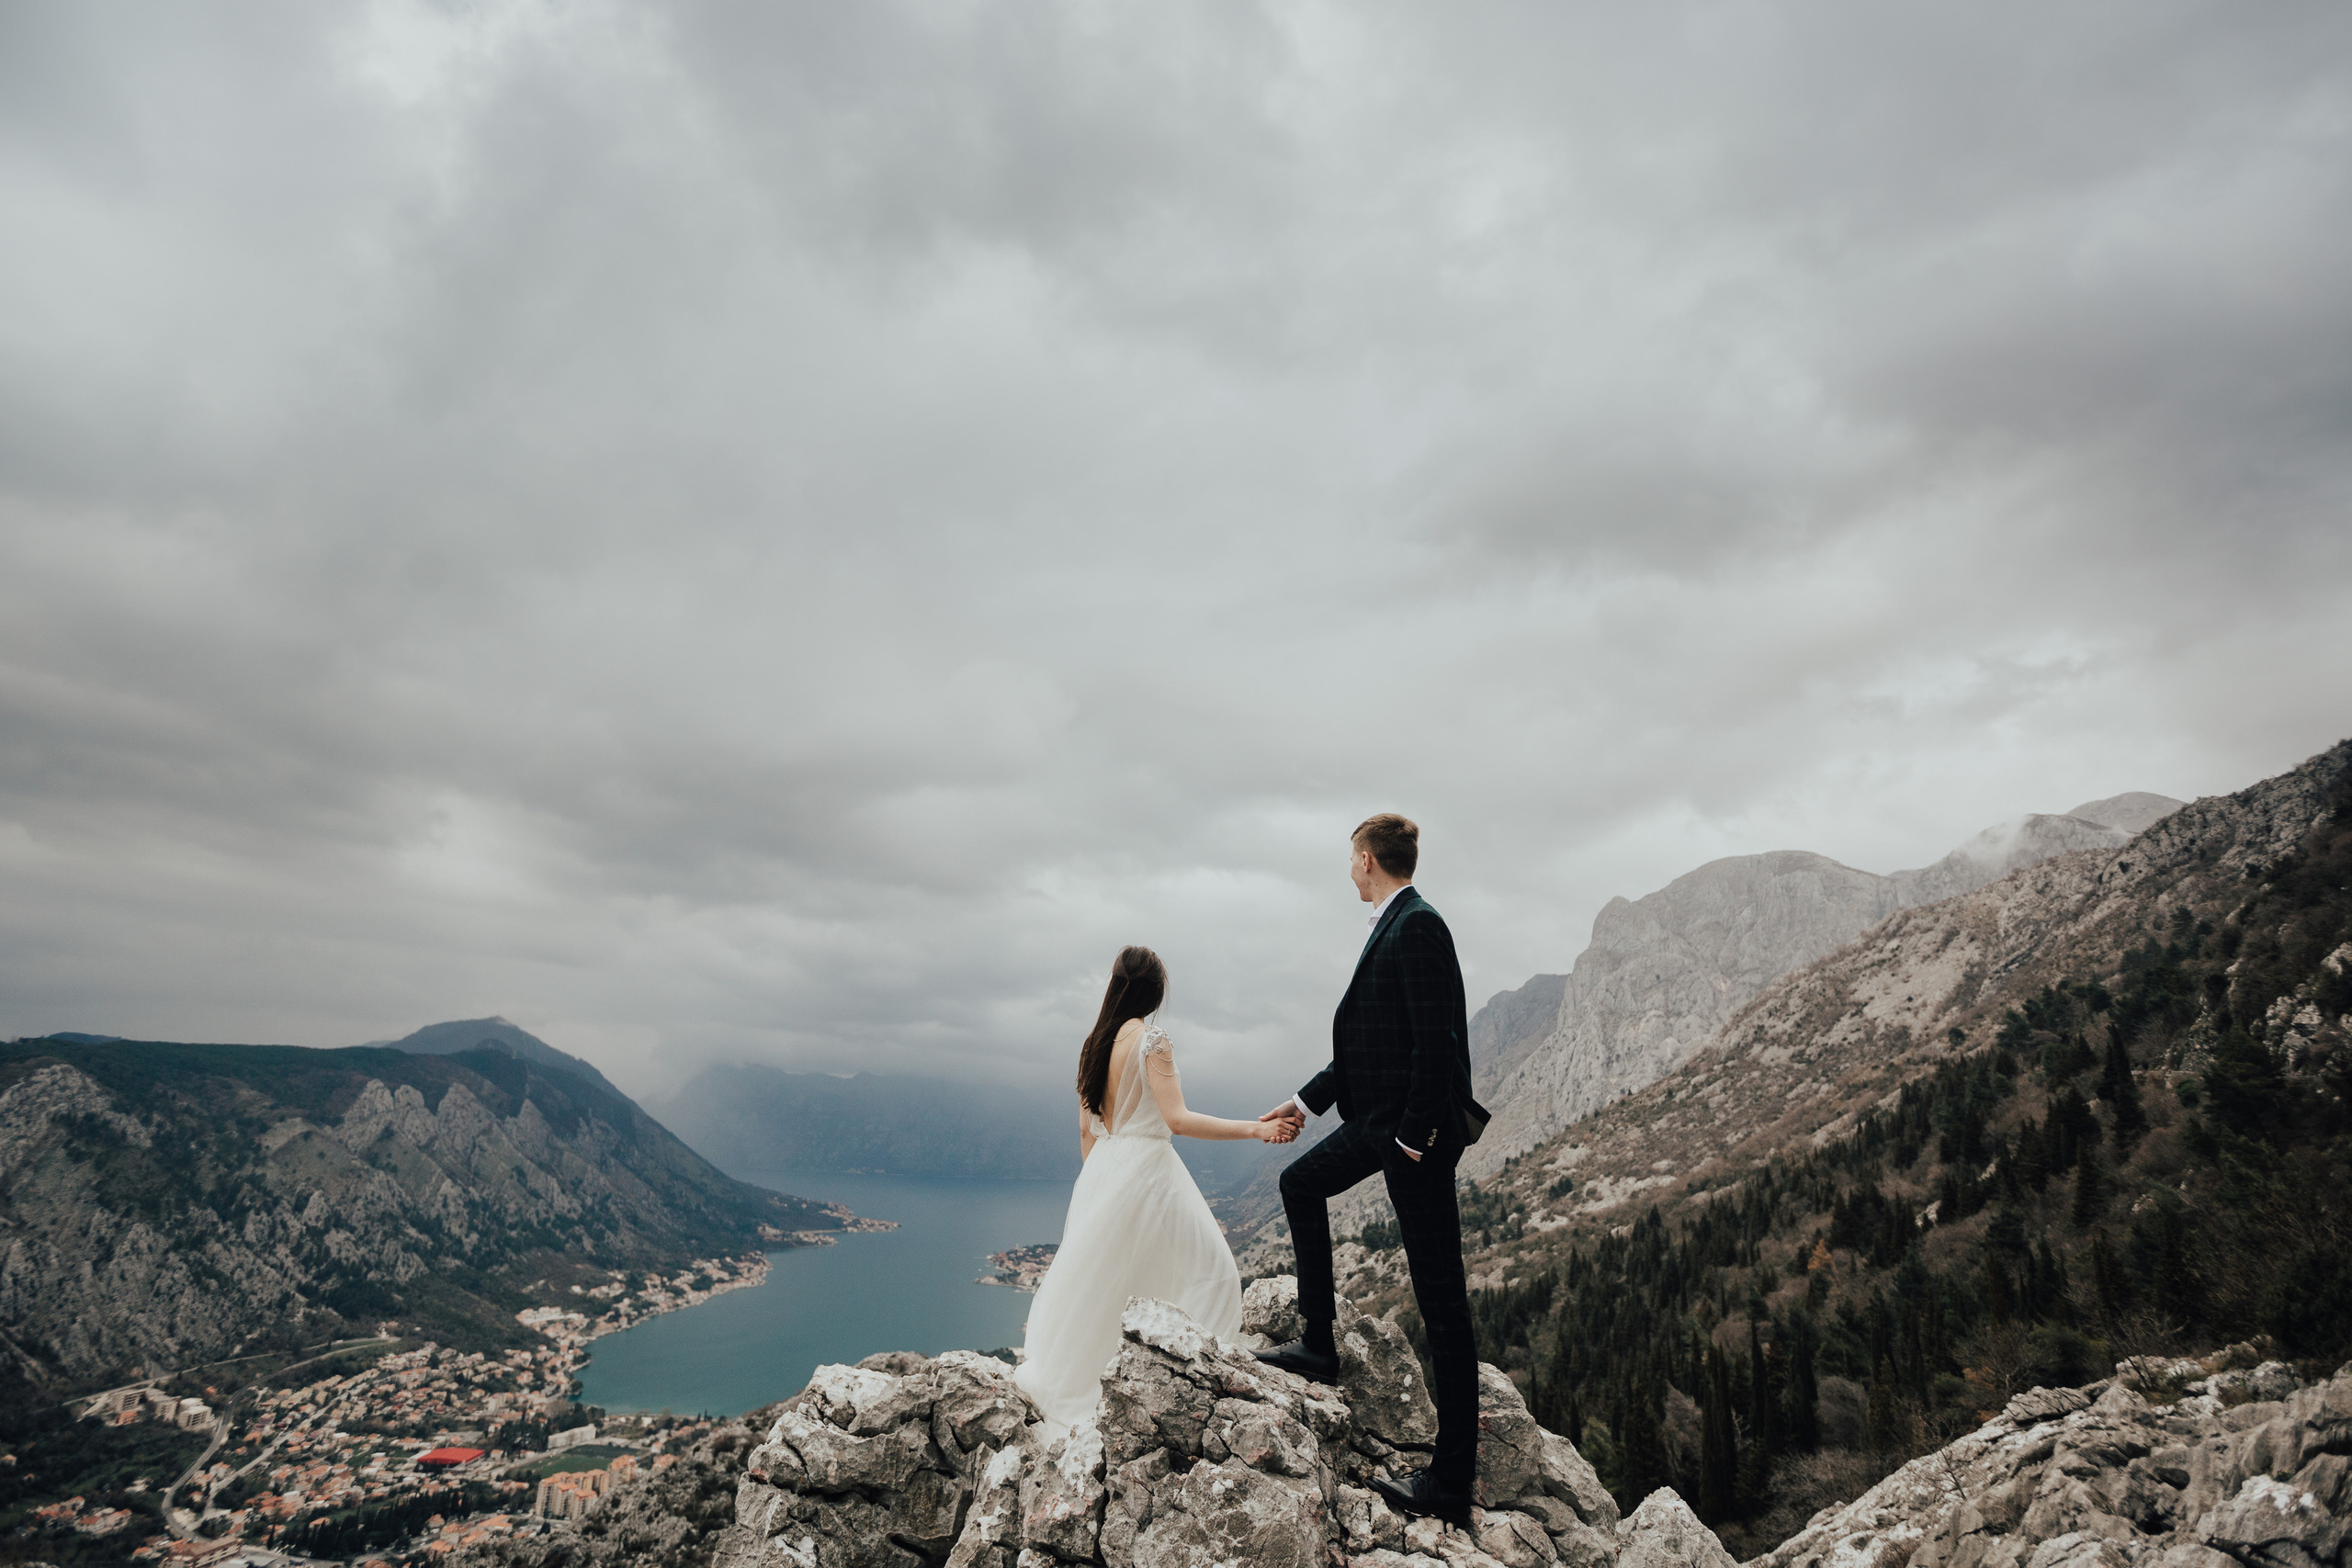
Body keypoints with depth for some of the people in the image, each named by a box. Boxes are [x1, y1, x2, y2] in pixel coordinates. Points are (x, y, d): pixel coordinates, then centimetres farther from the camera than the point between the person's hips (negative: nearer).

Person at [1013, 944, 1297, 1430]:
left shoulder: (1095, 1041, 6)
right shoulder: (1151, 1038, -15)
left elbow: (1086, 1128, 12)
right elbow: (1177, 1119, -20)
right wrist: (1254, 1128, -18)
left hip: (1102, 1169, 8)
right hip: (1145, 1167, -8)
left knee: (1094, 1277, 17)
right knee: (1207, 1273, 6)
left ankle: (1055, 1376, 25)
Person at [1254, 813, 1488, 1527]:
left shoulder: (1418, 926, -18)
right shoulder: (1391, 926, 13)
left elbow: (1437, 1039, -24)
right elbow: (1369, 1039, 19)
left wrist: (1415, 1134, -20)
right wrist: (1308, 1100, 21)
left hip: (1417, 1130, -11)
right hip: (1379, 1118, 11)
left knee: (1440, 1297, -2)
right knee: (1301, 1184, 25)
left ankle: (1452, 1479, 8)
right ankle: (1318, 1344, 32)